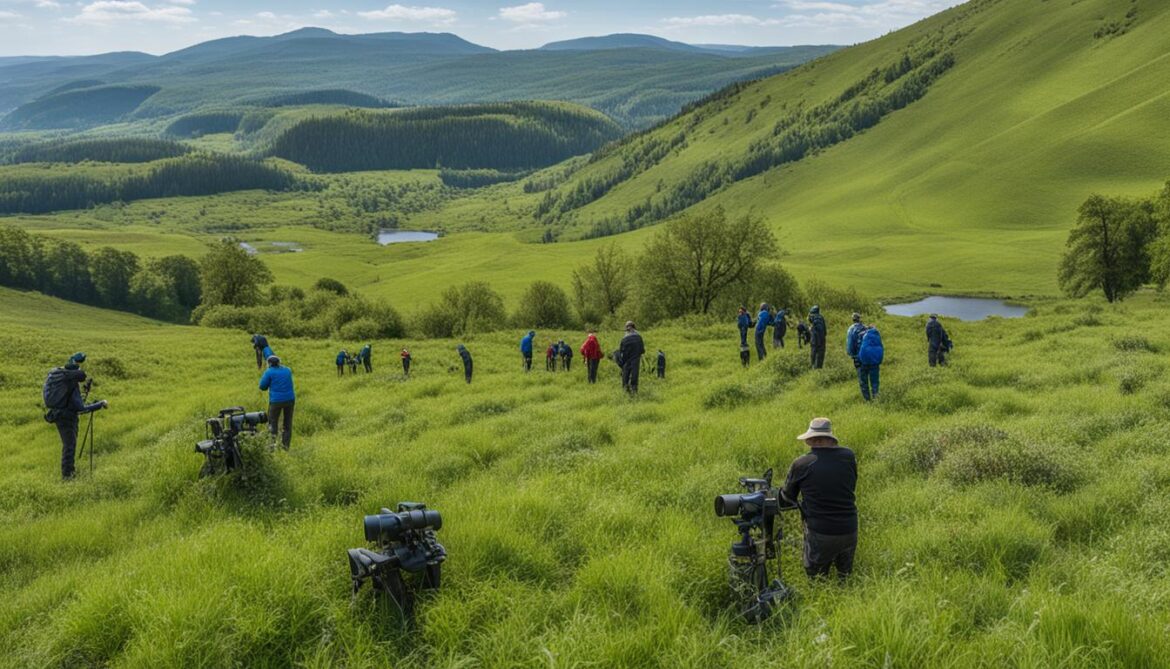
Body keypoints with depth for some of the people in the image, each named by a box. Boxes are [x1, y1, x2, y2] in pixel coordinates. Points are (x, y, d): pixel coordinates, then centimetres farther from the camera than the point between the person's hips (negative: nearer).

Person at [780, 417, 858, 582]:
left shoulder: (801, 464, -11)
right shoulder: (849, 456, -4)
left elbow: (787, 497, 5)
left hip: (820, 534, -3)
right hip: (849, 531, 3)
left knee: (815, 575, 14)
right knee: (844, 574, 22)